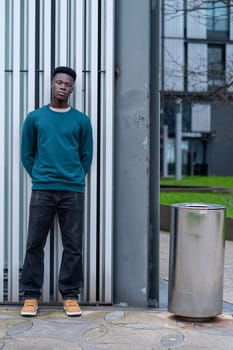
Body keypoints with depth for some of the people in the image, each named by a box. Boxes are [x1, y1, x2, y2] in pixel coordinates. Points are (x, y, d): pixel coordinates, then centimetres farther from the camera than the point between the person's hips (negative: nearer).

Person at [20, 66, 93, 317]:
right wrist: (40, 177, 6)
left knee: (73, 246, 3)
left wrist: (73, 179, 6)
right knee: (35, 244, 0)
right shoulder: (35, 118, 7)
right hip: (42, 190, 0)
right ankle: (31, 295, 9)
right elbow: (27, 154, 11)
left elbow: (86, 156, 11)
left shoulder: (81, 120, 6)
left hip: (73, 191, 0)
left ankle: (70, 295, 12)